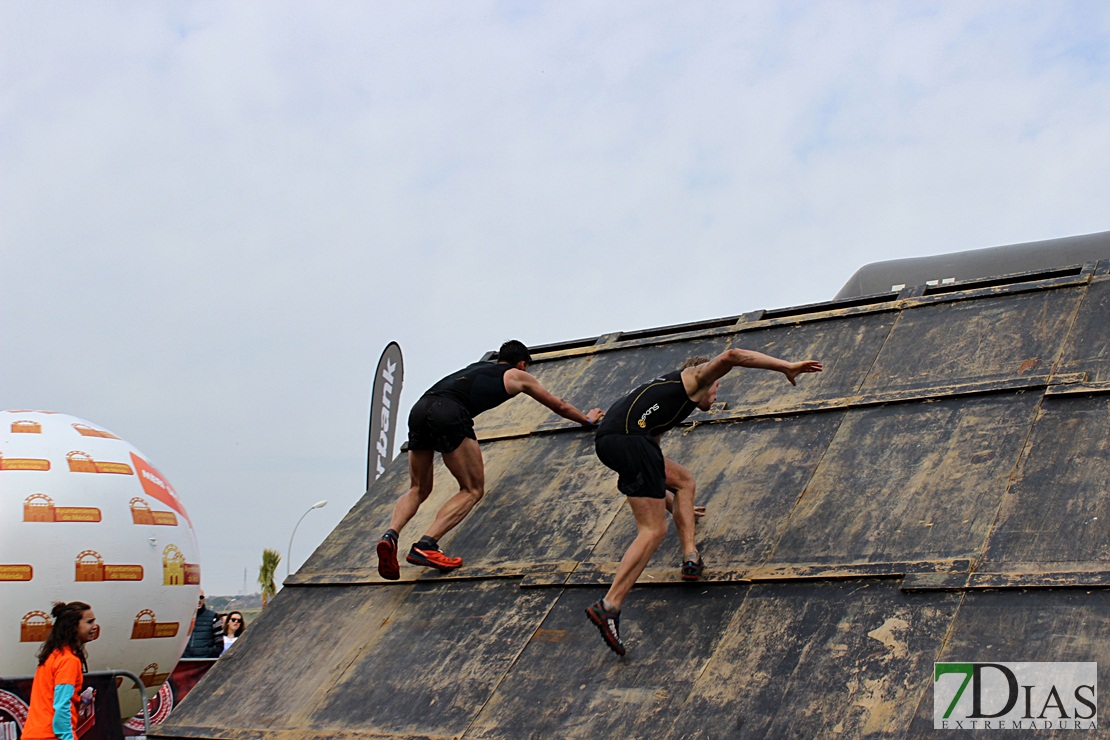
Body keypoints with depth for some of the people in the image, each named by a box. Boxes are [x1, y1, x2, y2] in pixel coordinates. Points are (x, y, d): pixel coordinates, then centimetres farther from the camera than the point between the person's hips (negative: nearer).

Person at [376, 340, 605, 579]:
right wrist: (587, 419, 56)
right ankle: (426, 545, -12)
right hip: (450, 413, -6)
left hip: (419, 408, 6)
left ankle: (390, 535, -9)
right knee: (473, 490, 6)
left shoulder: (478, 367, 38)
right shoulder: (517, 376, 25)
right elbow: (560, 406, 39)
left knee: (418, 490, 18)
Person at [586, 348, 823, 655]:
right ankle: (608, 606, -16)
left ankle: (691, 558, 13)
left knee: (683, 480, 25)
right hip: (628, 436, -9)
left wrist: (673, 507, 58)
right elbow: (729, 357, -3)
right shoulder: (695, 376, 19)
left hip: (608, 440, 9)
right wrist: (787, 367, -1)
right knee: (653, 531, -9)